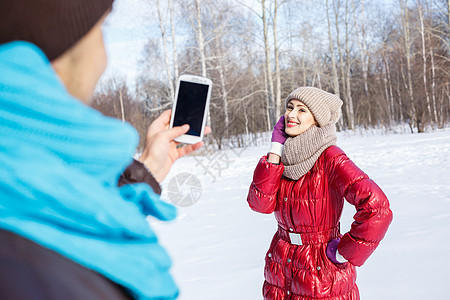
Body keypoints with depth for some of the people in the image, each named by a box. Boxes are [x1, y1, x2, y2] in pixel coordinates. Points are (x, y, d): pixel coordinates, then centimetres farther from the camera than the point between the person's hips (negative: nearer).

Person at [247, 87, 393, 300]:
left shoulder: (329, 158, -19)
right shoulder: (286, 155, -1)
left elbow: (376, 207, -28)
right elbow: (260, 202, -11)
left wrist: (344, 252, -18)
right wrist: (276, 149, -12)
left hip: (322, 273, -5)